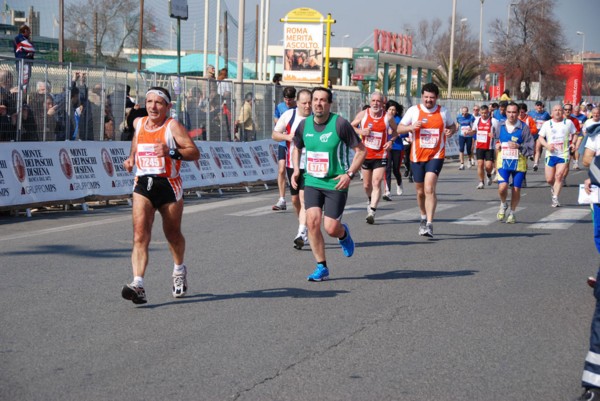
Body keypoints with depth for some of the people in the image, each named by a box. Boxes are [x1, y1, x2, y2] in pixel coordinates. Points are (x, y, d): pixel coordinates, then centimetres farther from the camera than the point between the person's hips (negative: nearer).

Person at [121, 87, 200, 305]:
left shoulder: (173, 126, -9)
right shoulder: (139, 124, 8)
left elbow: (194, 152, -16)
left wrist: (171, 152, -31)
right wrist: (131, 159, 14)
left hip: (168, 184, -3)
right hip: (143, 184, 3)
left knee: (173, 234, 15)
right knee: (140, 235, -15)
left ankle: (179, 270, 44)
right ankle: (138, 284, -25)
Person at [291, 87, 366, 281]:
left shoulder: (340, 124, -13)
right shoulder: (304, 125, 1)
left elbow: (361, 150, -7)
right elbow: (297, 147, 22)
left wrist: (349, 174, -17)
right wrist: (296, 170, 6)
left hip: (336, 184, -4)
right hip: (312, 182, 4)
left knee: (331, 228, -6)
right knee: (312, 221, -12)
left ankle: (343, 234, 33)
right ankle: (321, 267, 2)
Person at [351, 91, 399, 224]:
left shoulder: (388, 117, -5)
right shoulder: (363, 114, -2)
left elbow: (396, 130, 11)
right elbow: (351, 126, 9)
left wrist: (391, 140, -8)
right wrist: (360, 131, -11)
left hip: (381, 156, -2)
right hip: (366, 155, 2)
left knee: (376, 183, -15)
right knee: (367, 185, 13)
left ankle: (372, 211, -19)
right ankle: (370, 200, 44)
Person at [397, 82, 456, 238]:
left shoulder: (443, 112, 4)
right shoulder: (414, 110, 2)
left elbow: (452, 126, 18)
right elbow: (399, 129, 3)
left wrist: (451, 131, -6)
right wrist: (411, 127, -17)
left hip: (436, 156, -2)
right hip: (417, 157, 2)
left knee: (429, 188, -19)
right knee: (420, 191, 13)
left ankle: (429, 224, -19)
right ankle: (424, 217, 38)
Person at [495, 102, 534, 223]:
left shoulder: (524, 127, -7)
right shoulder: (501, 126, 4)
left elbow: (530, 147, -5)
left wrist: (518, 146, -20)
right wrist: (497, 145, 2)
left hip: (519, 163, -1)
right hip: (503, 162, 1)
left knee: (516, 190, 4)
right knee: (502, 187, -16)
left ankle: (512, 213, 27)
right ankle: (503, 205, 15)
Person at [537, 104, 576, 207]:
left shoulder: (568, 123, 4)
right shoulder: (547, 124, 5)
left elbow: (574, 134, 17)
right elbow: (540, 138, 6)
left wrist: (573, 143, -1)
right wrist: (547, 145, -12)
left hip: (564, 154, -1)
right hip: (551, 154, 1)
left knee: (559, 176, -15)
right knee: (549, 179, 3)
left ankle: (555, 198, -11)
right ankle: (553, 187, 38)